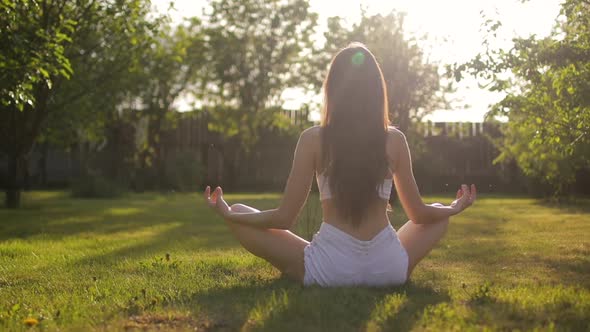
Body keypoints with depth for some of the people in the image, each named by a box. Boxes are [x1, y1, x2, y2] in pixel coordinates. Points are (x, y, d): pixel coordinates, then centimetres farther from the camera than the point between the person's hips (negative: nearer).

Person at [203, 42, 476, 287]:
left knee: (239, 214, 12)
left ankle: (310, 276, 14)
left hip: (330, 269, -2)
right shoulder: (394, 140, 1)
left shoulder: (313, 139, -5)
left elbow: (284, 218, -4)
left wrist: (227, 214, 12)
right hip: (389, 269, 3)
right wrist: (454, 209, 31)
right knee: (440, 215, 30)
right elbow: (418, 214, 10)